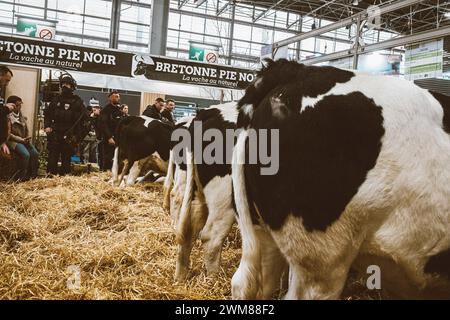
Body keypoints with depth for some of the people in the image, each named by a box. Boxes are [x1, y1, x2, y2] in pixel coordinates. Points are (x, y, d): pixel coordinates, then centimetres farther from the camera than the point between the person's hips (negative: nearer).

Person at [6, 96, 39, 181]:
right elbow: (8, 134, -13)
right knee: (25, 154, -29)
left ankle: (32, 174, -4)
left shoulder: (21, 115, 14)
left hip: (24, 141, 7)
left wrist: (28, 139, -1)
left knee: (35, 153, -16)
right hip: (13, 141, -7)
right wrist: (21, 139, -16)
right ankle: (21, 177, -16)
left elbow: (27, 130, 19)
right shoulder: (8, 117, -9)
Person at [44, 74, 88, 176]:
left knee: (66, 159, 3)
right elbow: (47, 113, 19)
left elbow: (84, 117, -4)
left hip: (69, 136, -3)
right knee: (52, 158, -1)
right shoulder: (56, 99, 13)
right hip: (55, 134, 3)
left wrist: (78, 135, -11)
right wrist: (47, 126, 4)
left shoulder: (77, 101, 2)